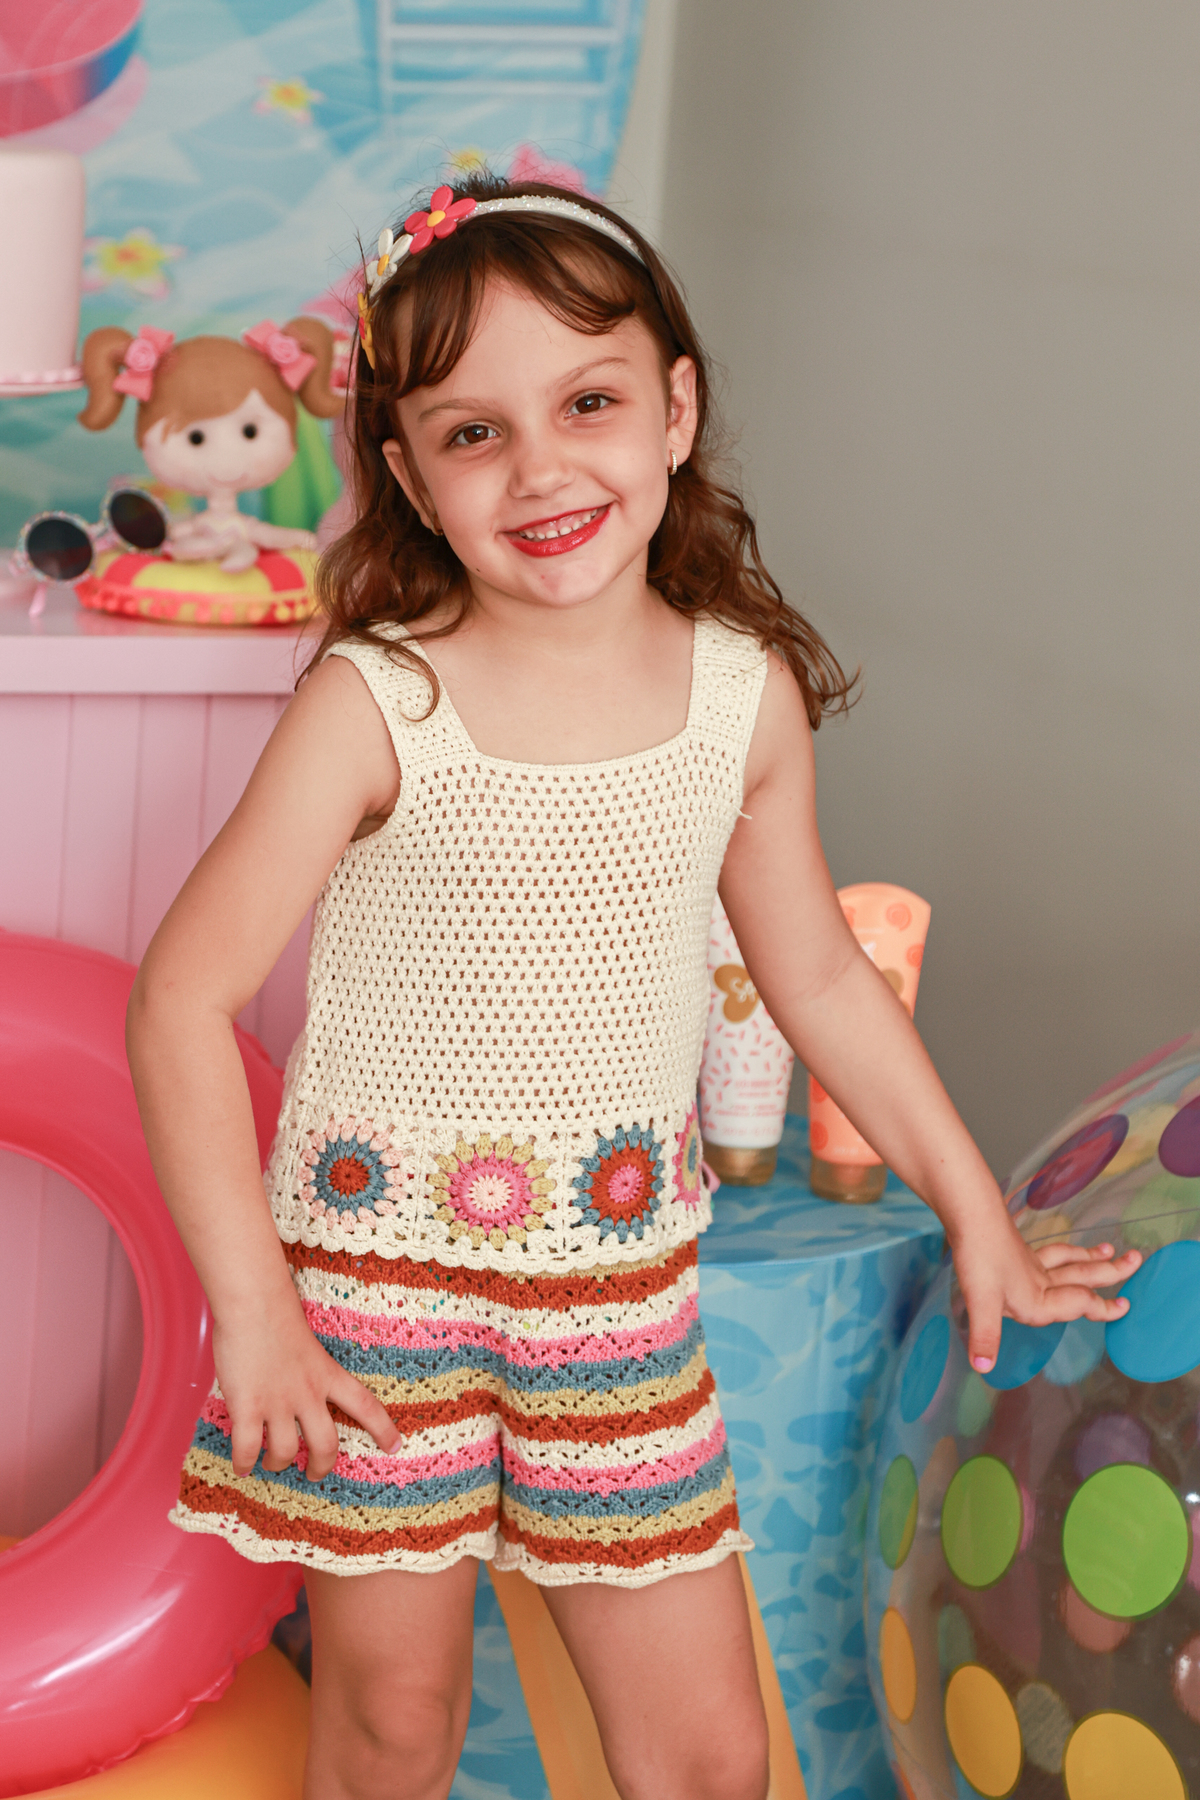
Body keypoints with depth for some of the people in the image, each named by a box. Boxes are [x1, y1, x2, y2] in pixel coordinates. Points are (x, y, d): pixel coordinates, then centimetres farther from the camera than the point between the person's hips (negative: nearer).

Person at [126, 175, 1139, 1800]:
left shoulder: (747, 695, -3)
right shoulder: (376, 706, -15)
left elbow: (822, 977, 11)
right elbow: (186, 998, -13)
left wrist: (977, 1216, 16)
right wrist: (251, 1306, -15)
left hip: (624, 1290, 3)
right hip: (381, 1281, -2)